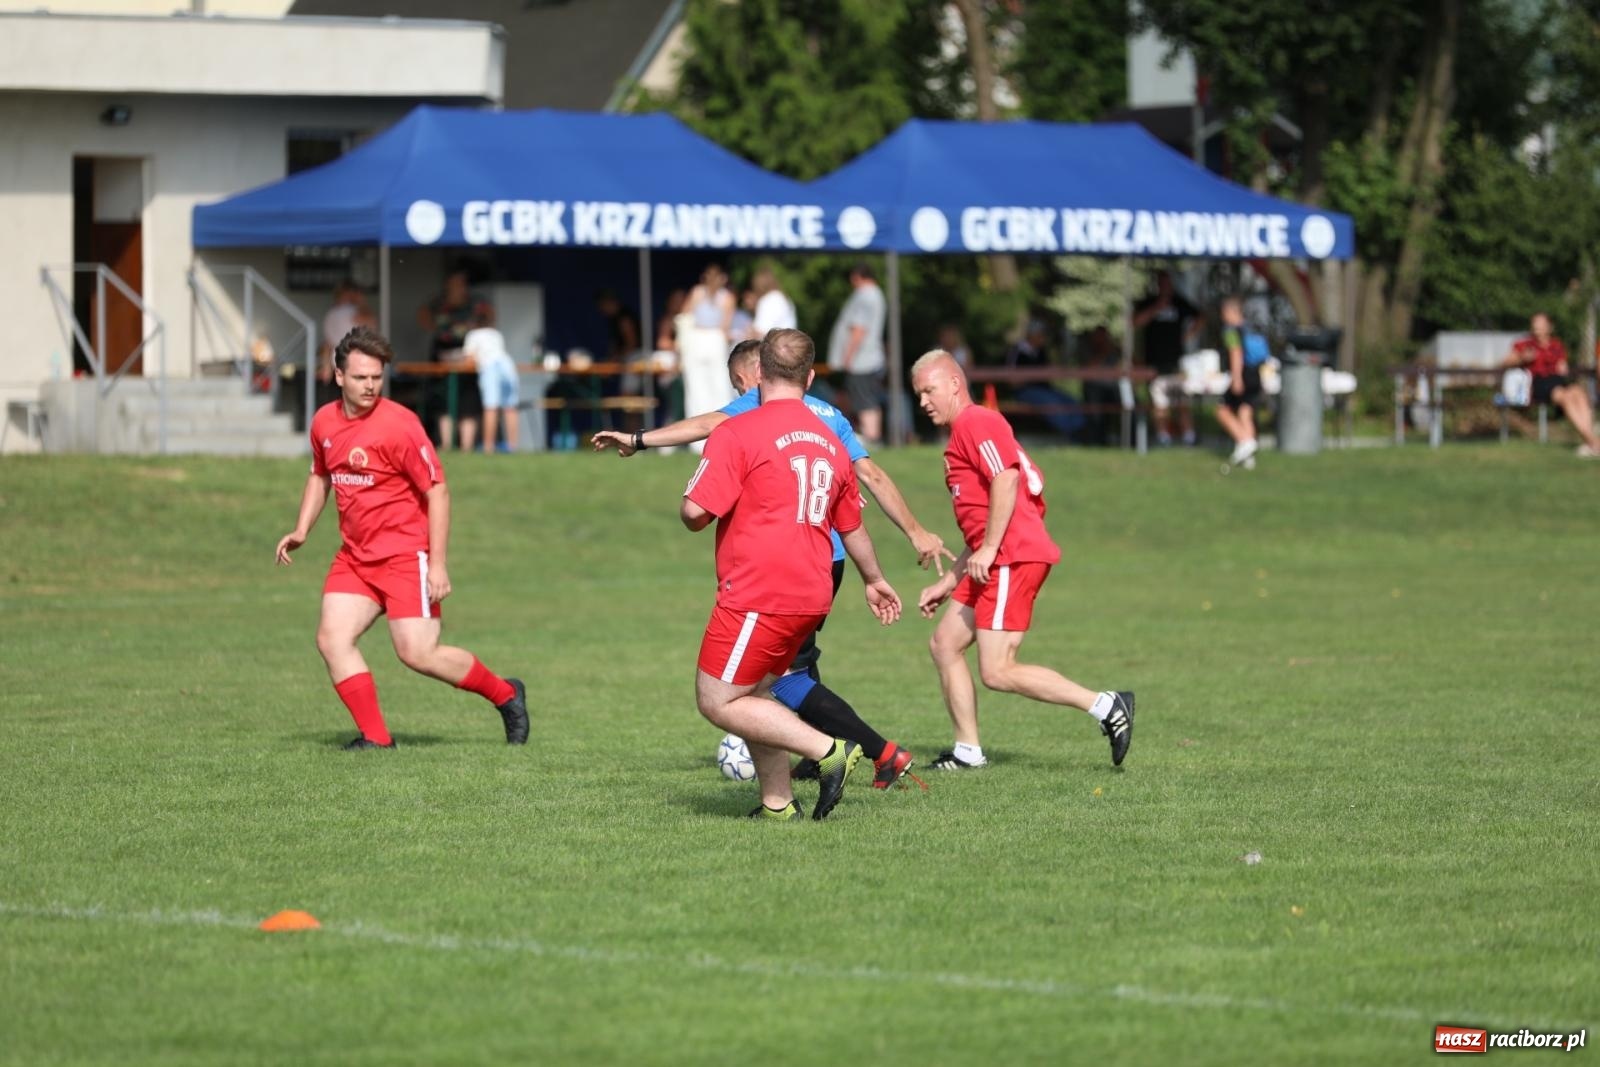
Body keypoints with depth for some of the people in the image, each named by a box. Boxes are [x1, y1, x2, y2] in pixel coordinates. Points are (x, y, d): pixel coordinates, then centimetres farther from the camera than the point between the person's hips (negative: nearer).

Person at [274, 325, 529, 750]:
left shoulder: (398, 424, -16)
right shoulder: (324, 422, 4)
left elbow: (437, 490, -14)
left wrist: (438, 564, -18)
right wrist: (302, 530, 11)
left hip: (405, 553, -7)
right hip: (355, 554, 7)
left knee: (418, 653, -10)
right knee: (332, 639, -7)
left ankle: (506, 695, 11)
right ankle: (375, 737, -2)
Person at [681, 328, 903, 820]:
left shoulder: (737, 433, -9)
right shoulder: (830, 442, 13)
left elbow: (696, 511, -16)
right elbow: (852, 526, 26)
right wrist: (874, 580, 43)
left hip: (757, 594, -8)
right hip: (811, 595, 8)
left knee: (718, 701, -1)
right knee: (753, 696, 18)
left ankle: (827, 750, -10)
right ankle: (777, 805, 13)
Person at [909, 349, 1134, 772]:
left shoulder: (975, 422, -5)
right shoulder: (962, 436, 27)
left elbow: (1006, 478, -20)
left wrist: (988, 549, -22)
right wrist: (948, 583, 29)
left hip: (1014, 558, -11)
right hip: (996, 562, 11)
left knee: (997, 672, -13)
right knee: (944, 643, 11)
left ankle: (1105, 706, -14)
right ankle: (967, 752, 11)